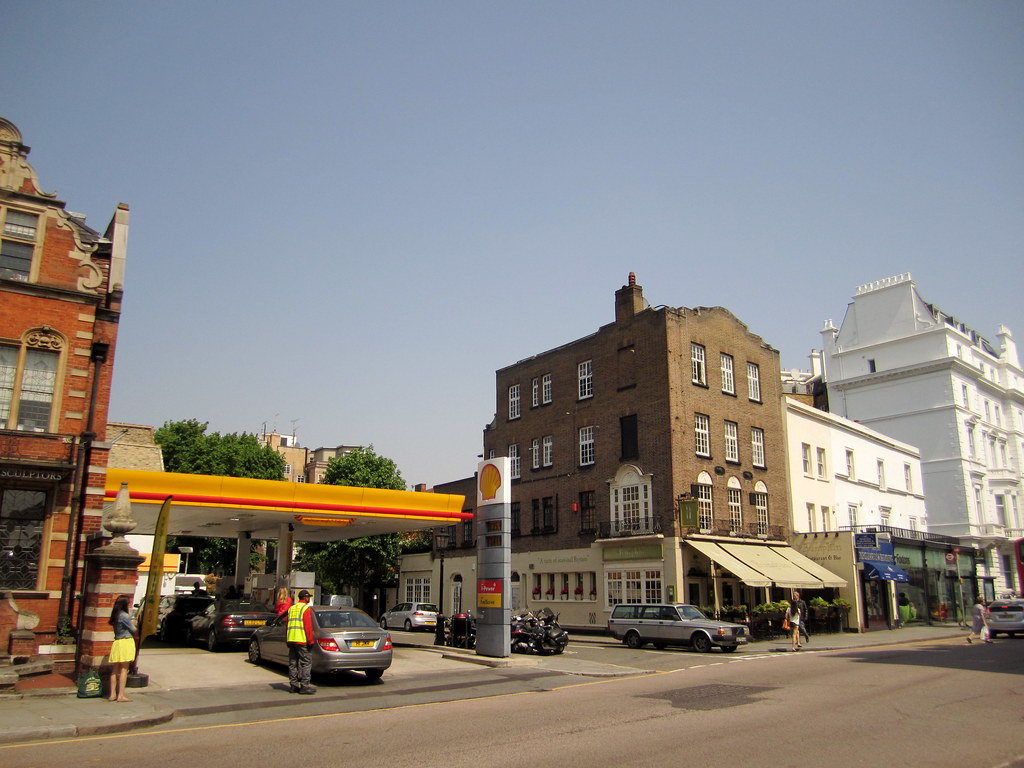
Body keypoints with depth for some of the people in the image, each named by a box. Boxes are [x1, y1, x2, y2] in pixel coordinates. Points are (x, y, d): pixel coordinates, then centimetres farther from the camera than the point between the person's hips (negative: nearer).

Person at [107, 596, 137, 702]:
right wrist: (133, 625, 14)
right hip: (126, 641, -7)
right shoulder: (125, 615, -13)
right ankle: (121, 695, -5)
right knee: (123, 670, -4)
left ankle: (112, 694, 13)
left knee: (115, 670, 10)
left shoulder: (115, 616, 10)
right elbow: (133, 629, -8)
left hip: (116, 642, 7)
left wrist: (131, 623, 10)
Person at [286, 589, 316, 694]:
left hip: (291, 640, 8)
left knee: (293, 663, 11)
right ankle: (304, 686, -5)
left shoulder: (291, 609, 16)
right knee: (306, 663, -3)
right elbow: (308, 627, -13)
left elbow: (287, 627, 19)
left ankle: (293, 685, 14)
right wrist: (310, 641, -11)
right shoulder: (306, 609, -7)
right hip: (302, 641, -8)